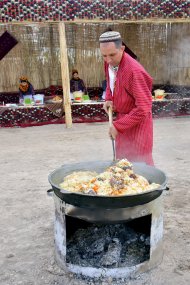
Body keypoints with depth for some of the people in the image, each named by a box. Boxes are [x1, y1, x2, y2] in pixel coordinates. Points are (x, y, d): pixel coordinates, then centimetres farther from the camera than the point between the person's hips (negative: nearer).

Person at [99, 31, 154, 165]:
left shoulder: (134, 71, -29)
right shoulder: (109, 63, -4)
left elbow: (143, 108, -28)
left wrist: (118, 126, -26)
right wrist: (109, 99, 0)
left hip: (137, 120, -7)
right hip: (122, 117, 8)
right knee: (121, 160, 18)